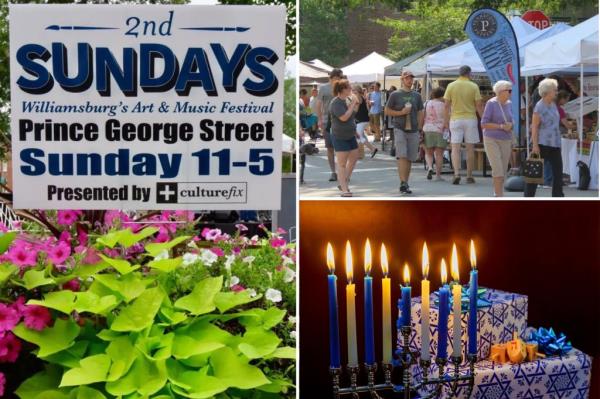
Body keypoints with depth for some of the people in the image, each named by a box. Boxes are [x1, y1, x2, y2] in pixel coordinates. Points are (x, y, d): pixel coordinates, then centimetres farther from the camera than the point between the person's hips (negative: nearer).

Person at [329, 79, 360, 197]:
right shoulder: (336, 103, -19)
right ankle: (344, 190, -5)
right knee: (342, 163, -6)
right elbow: (344, 117, -28)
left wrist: (356, 103, 4)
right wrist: (353, 104, -21)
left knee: (354, 158, 13)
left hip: (350, 135, 9)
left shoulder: (348, 99, 5)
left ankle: (343, 183, 26)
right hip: (339, 137, -9)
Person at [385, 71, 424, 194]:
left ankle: (405, 184, 13)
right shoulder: (395, 95, 3)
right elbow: (387, 111, 3)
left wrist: (419, 128, 8)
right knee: (402, 156, -14)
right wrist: (401, 112, -10)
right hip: (400, 129, -4)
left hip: (413, 131, 4)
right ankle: (403, 183, -18)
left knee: (410, 158, 5)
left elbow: (420, 113, 16)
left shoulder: (417, 96, 13)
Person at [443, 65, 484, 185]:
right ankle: (469, 175, 12)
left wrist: (446, 121, 8)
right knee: (470, 149, 8)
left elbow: (447, 105, 0)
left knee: (455, 148, 0)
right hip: (470, 119, 0)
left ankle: (457, 174, -15)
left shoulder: (451, 86, 1)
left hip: (455, 119, 0)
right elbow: (479, 105, -4)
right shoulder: (474, 86, -2)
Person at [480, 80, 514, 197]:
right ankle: (499, 196, -12)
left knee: (503, 171, 5)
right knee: (497, 169, -13)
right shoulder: (491, 103, -10)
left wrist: (511, 125, -4)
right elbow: (483, 124, -12)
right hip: (492, 140, -6)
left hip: (506, 141, 6)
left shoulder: (509, 104, 8)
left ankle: (497, 194, 16)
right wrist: (501, 126, -17)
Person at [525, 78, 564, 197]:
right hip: (542, 143, -8)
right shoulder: (539, 107, -12)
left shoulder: (553, 105, 12)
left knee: (558, 170, 6)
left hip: (555, 144, 8)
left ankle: (558, 195, 12)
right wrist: (535, 145, -20)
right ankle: (528, 196, 7)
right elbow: (534, 127, -15)